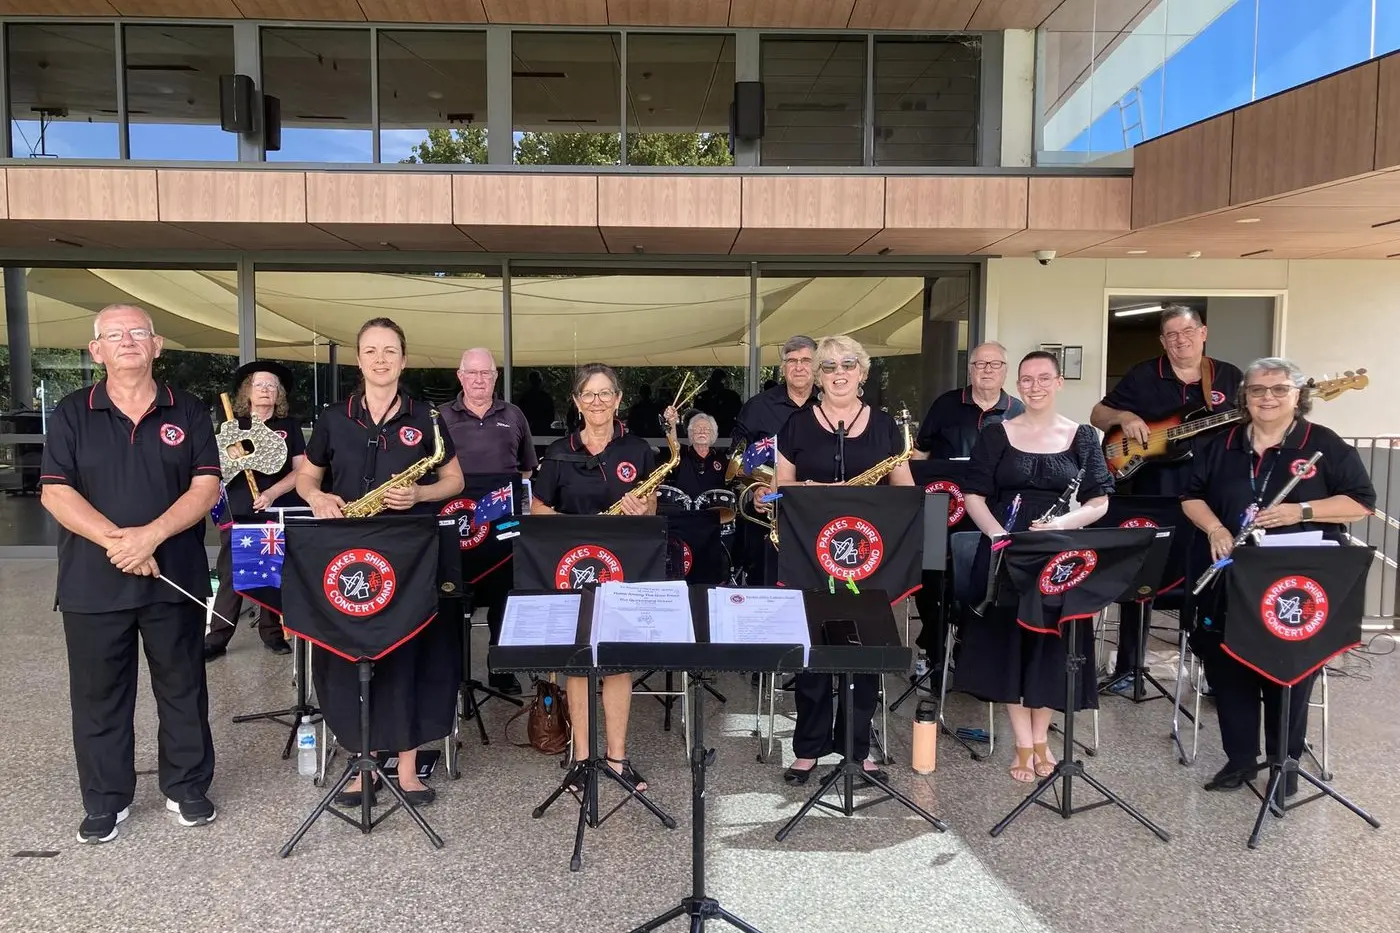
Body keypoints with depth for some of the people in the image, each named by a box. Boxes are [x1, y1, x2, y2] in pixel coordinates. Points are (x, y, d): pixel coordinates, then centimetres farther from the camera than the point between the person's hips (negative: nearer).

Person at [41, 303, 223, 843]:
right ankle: (106, 802, 25)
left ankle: (187, 787, 25)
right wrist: (116, 541, -17)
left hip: (176, 578, 0)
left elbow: (206, 487, -4)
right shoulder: (71, 415, 4)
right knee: (99, 696, 9)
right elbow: (55, 493, -4)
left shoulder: (189, 413, 4)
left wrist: (152, 535, -18)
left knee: (183, 689, 10)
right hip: (92, 584, 0)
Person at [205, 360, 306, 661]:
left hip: (279, 513, 0)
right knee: (230, 577, -3)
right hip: (239, 513, 0)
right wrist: (230, 457, -12)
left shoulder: (289, 425, 7)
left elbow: (301, 470, 2)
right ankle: (216, 639, 3)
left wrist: (272, 493, -13)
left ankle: (273, 634, 17)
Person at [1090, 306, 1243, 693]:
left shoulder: (1229, 377, 7)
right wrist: (1124, 417, -15)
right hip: (1150, 493, -1)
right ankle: (1127, 667, 17)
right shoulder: (1142, 376, 1)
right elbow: (1097, 415, 5)